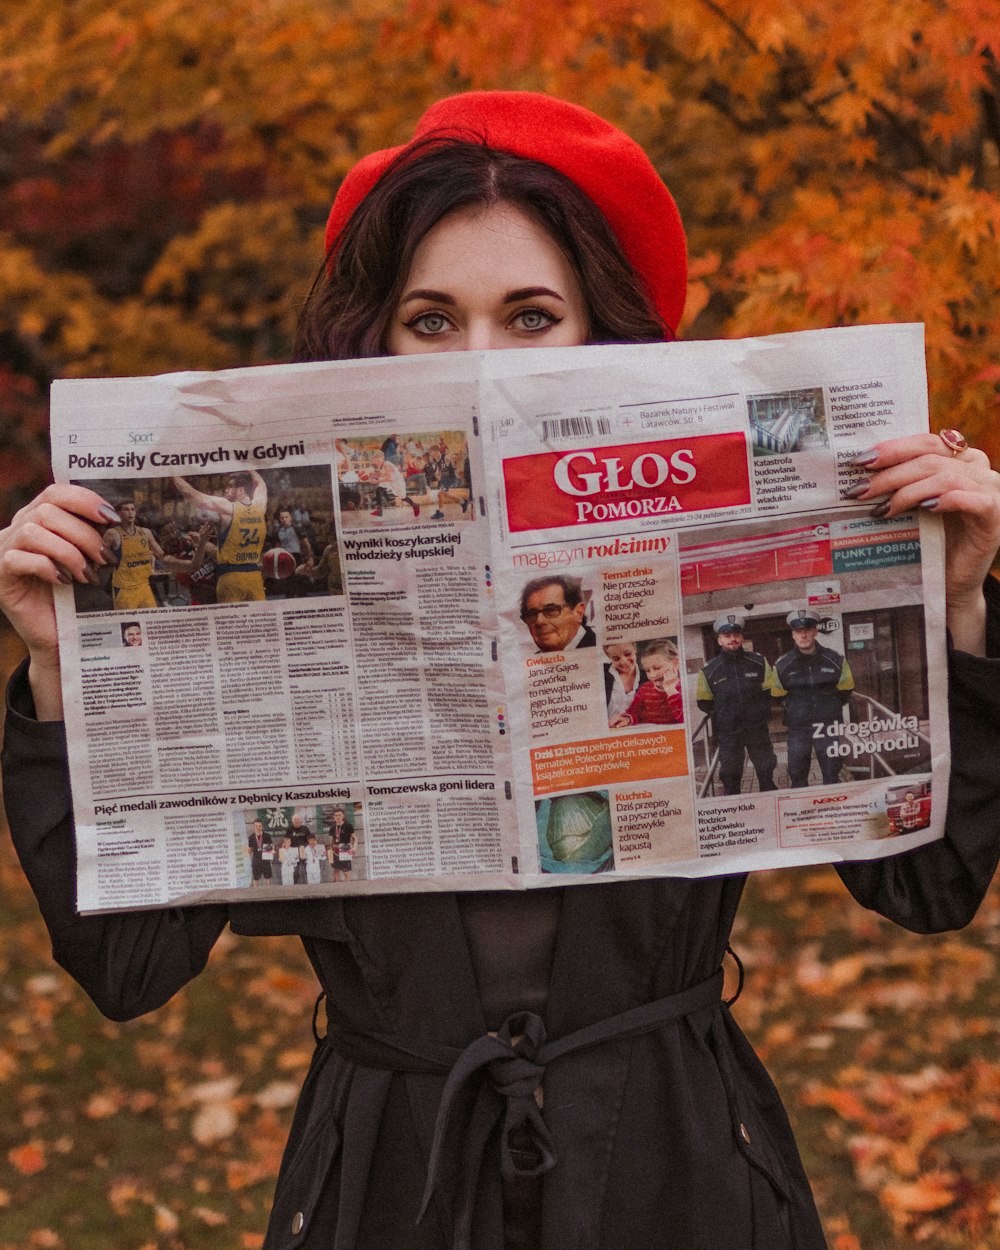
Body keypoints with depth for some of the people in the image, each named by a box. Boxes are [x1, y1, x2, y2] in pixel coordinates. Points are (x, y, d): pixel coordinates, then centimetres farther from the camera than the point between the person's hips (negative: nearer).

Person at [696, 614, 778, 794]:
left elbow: (770, 691, 9)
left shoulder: (758, 662, 1)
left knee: (766, 772, 11)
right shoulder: (709, 670, -3)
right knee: (730, 777, 5)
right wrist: (721, 715, 0)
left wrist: (761, 710, 0)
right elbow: (704, 702, 4)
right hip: (728, 733, -1)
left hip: (757, 729, 1)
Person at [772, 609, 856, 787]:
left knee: (832, 775, 9)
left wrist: (831, 708, 10)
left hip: (828, 726, 0)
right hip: (797, 729, 0)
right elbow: (777, 695, 9)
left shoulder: (835, 660, -6)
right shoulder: (782, 665, -6)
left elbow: (845, 690, 9)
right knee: (797, 776, 6)